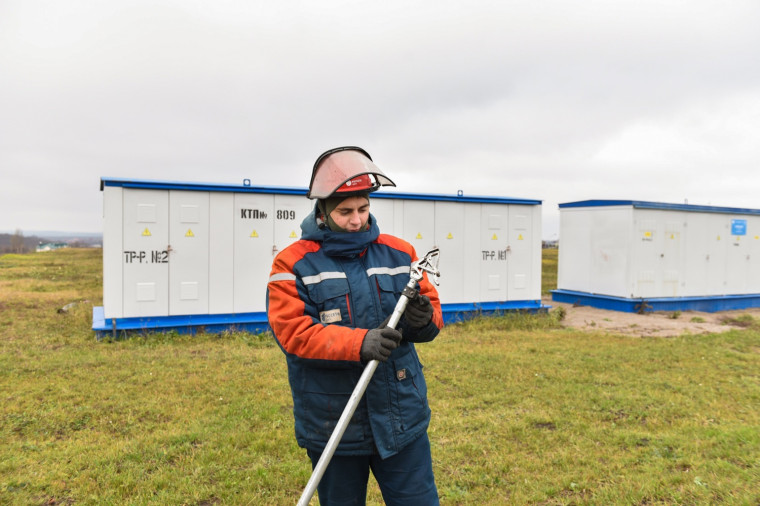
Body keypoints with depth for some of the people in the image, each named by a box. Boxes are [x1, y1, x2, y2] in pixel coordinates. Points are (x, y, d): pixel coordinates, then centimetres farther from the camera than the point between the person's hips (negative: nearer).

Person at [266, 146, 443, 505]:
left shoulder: (399, 253, 3)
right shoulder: (293, 264, -8)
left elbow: (431, 304, 8)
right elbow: (292, 332, -17)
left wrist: (424, 319, -17)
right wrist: (358, 343, -30)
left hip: (402, 417, 3)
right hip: (332, 426, -2)